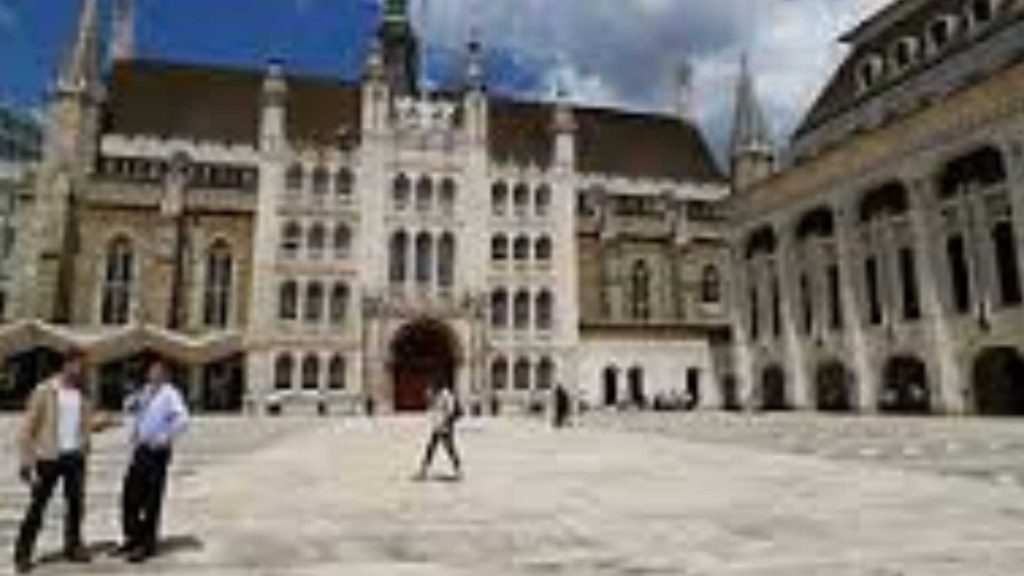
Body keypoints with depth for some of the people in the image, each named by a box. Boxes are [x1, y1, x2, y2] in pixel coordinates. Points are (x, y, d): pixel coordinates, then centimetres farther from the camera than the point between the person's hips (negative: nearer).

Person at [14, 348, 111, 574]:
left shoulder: (82, 395, 8)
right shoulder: (44, 391, -7)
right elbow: (28, 426, -7)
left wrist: (99, 422, -12)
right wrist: (25, 459, -10)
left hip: (75, 456, 5)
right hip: (49, 456, -5)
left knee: (76, 502, 10)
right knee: (37, 504, 1)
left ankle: (73, 546, 23)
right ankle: (23, 553, 14)